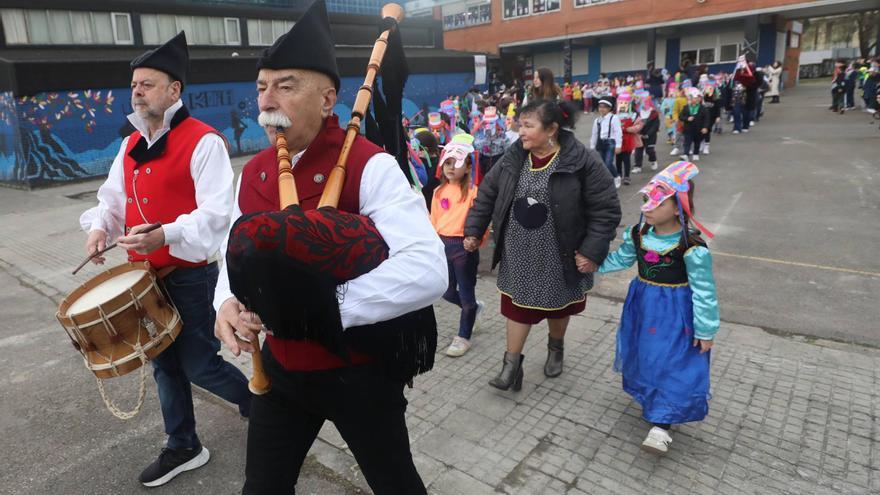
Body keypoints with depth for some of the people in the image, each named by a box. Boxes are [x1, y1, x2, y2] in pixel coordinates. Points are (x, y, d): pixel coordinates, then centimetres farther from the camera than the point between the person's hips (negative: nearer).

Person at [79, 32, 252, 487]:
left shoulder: (203, 141, -15)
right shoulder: (130, 146, 10)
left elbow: (216, 213, -23)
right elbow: (112, 197, 19)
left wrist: (165, 236, -35)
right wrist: (100, 226, -2)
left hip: (191, 275, -8)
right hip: (146, 276, 8)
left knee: (197, 364, 0)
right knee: (165, 364, 16)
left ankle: (258, 402, 29)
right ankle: (182, 448, 34)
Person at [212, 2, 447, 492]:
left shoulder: (370, 167, -21)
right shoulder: (253, 172, 1)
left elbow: (428, 272, -33)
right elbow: (237, 253, 11)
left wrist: (315, 304, -33)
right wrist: (229, 303, -12)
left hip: (360, 372, -5)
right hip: (282, 368, 6)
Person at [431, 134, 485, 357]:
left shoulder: (472, 191, -11)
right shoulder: (439, 191, 6)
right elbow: (434, 221, 11)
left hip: (464, 246, -6)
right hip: (443, 244, 6)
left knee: (466, 293, 7)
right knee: (448, 292, 16)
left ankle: (463, 337, 22)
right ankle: (473, 307, 45)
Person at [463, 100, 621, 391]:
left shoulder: (582, 162, -19)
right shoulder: (513, 158, -5)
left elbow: (606, 209, -15)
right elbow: (487, 194, 6)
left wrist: (593, 251, -18)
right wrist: (474, 231, 4)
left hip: (557, 255, -2)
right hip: (518, 254, 3)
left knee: (557, 305, 19)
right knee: (518, 304, 8)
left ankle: (555, 349, 47)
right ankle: (512, 366, 21)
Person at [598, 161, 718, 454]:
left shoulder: (691, 248, -22)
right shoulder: (638, 235, -5)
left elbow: (704, 292, -15)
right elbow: (621, 259, 13)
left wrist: (705, 331, -11)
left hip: (675, 313, -6)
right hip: (643, 306, 6)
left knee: (670, 364, -4)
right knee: (643, 356, 20)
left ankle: (661, 425, 5)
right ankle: (650, 396, 46)